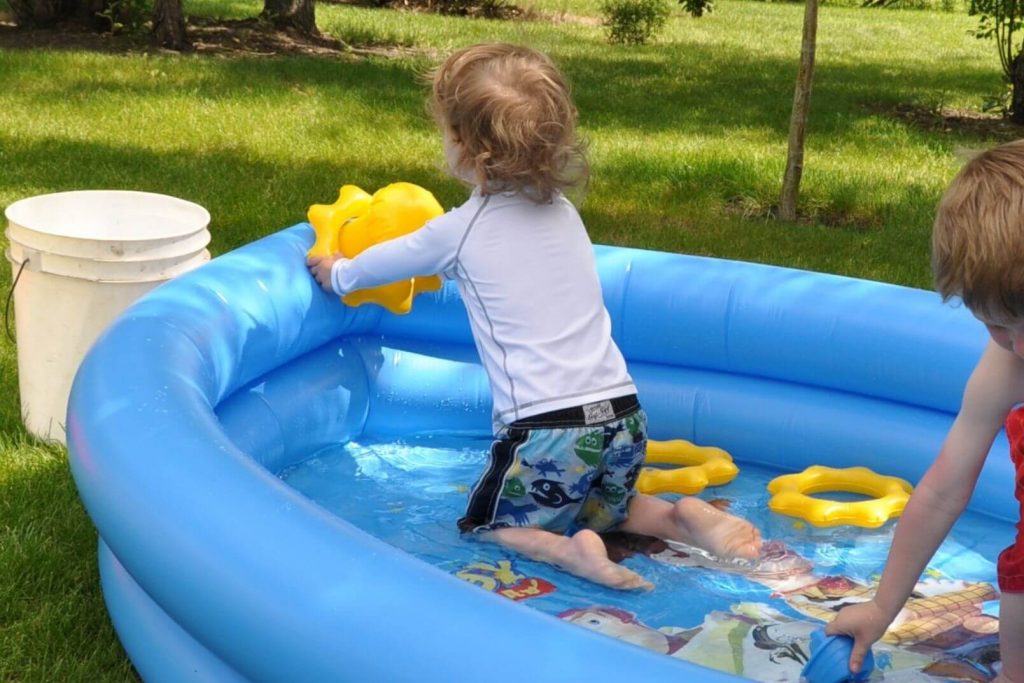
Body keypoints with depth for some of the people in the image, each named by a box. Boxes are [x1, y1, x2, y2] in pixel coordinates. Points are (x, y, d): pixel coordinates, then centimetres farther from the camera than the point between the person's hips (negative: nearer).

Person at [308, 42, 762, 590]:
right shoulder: (563, 212, 12)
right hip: (623, 419, 6)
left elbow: (389, 261, 18)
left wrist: (338, 273, 37)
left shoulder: (458, 233, -2)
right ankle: (681, 518, 3)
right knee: (601, 507, 30)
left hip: (543, 433, -5)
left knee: (483, 525, 16)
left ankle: (568, 551, -12)